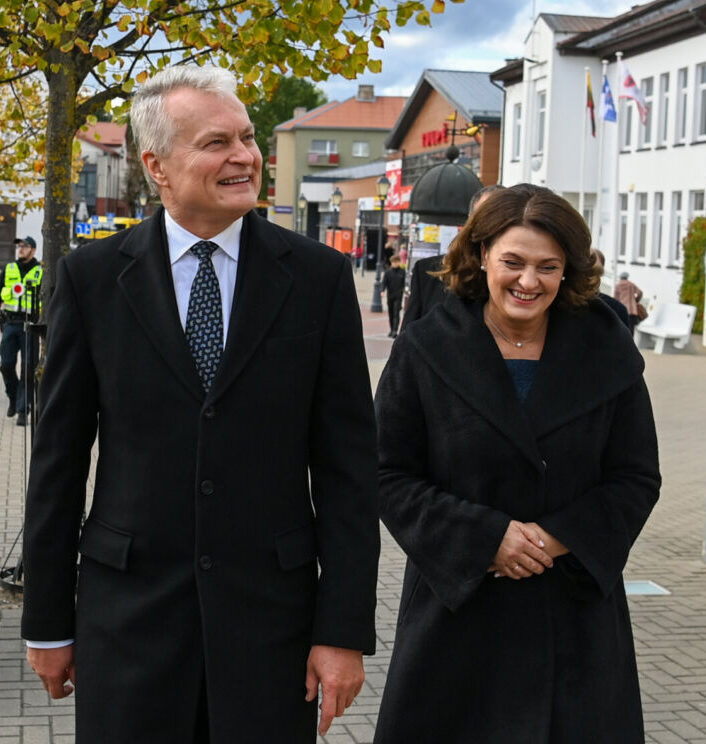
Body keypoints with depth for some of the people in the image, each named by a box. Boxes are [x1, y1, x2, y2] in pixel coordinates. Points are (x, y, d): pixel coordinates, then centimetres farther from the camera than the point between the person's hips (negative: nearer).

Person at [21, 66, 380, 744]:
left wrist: (345, 629, -5)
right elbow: (58, 456, 3)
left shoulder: (318, 276, -1)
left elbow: (346, 464, -2)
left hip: (271, 612, 0)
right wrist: (47, 623, 4)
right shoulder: (92, 277, 0)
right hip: (128, 612, 0)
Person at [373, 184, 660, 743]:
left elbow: (637, 479, 3)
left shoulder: (608, 353, 2)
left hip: (577, 607, 1)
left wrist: (561, 539, -13)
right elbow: (392, 477, -4)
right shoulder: (425, 351, -3)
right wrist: (486, 538, -16)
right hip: (457, 603, -1)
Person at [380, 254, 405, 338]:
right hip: (390, 295, 2)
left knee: (396, 313, -9)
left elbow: (405, 283, 7)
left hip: (398, 296, -2)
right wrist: (382, 290, -18)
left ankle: (395, 331, -14)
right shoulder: (388, 272, 1)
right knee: (390, 313, 10)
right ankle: (391, 330, 23)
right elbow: (384, 282, -3)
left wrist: (404, 291, -2)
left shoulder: (402, 272, 0)